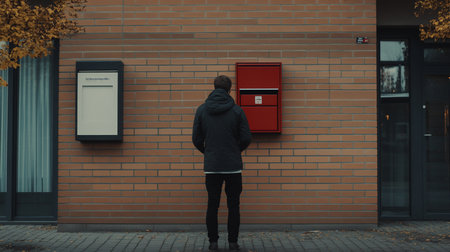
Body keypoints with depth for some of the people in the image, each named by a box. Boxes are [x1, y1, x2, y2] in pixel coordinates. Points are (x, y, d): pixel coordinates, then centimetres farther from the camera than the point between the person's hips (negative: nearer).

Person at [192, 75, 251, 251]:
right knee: (233, 205, 7)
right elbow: (246, 138, -3)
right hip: (233, 165, -1)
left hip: (211, 166, 1)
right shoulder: (237, 110, -3)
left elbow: (196, 139, 3)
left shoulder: (202, 110, 1)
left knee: (212, 205, 8)